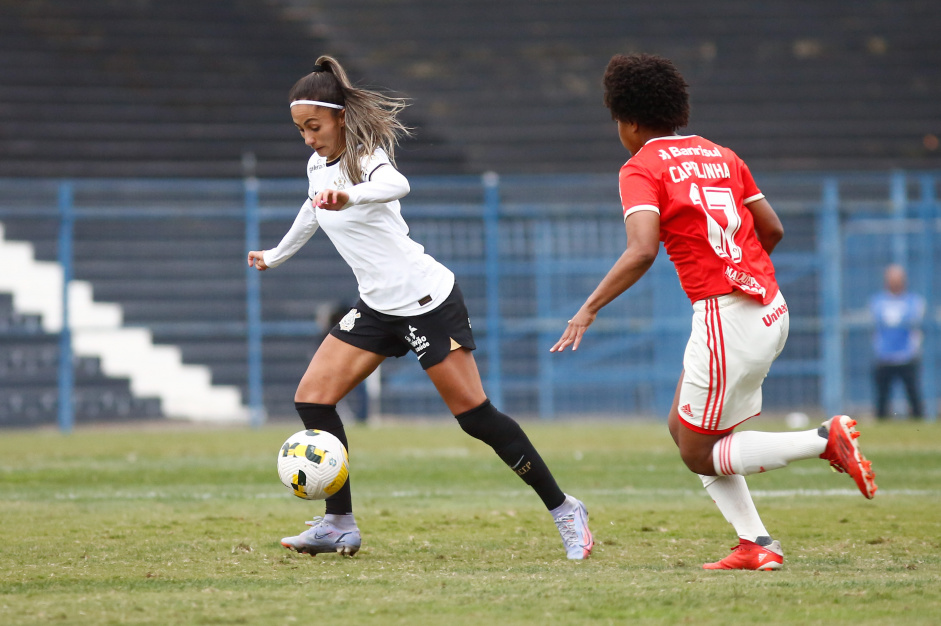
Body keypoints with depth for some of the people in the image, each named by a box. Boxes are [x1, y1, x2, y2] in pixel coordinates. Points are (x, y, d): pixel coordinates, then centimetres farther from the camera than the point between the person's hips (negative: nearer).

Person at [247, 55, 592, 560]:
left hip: (426, 300, -8)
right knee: (312, 399, -4)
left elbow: (397, 185, -45)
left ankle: (563, 509, 6)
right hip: (377, 306, 8)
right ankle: (340, 526, 2)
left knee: (475, 416, -7)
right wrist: (276, 255, 45)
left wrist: (348, 197, -65)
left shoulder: (366, 158, -19)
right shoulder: (318, 165, 6)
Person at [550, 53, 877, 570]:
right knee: (682, 427, 18)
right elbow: (772, 229, 17)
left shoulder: (641, 168, -5)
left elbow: (642, 251, -20)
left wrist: (588, 310, -15)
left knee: (699, 454, 3)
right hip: (770, 309, 8)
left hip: (725, 315, -8)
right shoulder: (720, 155, 16)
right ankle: (755, 545, 8)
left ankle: (825, 440, -11)